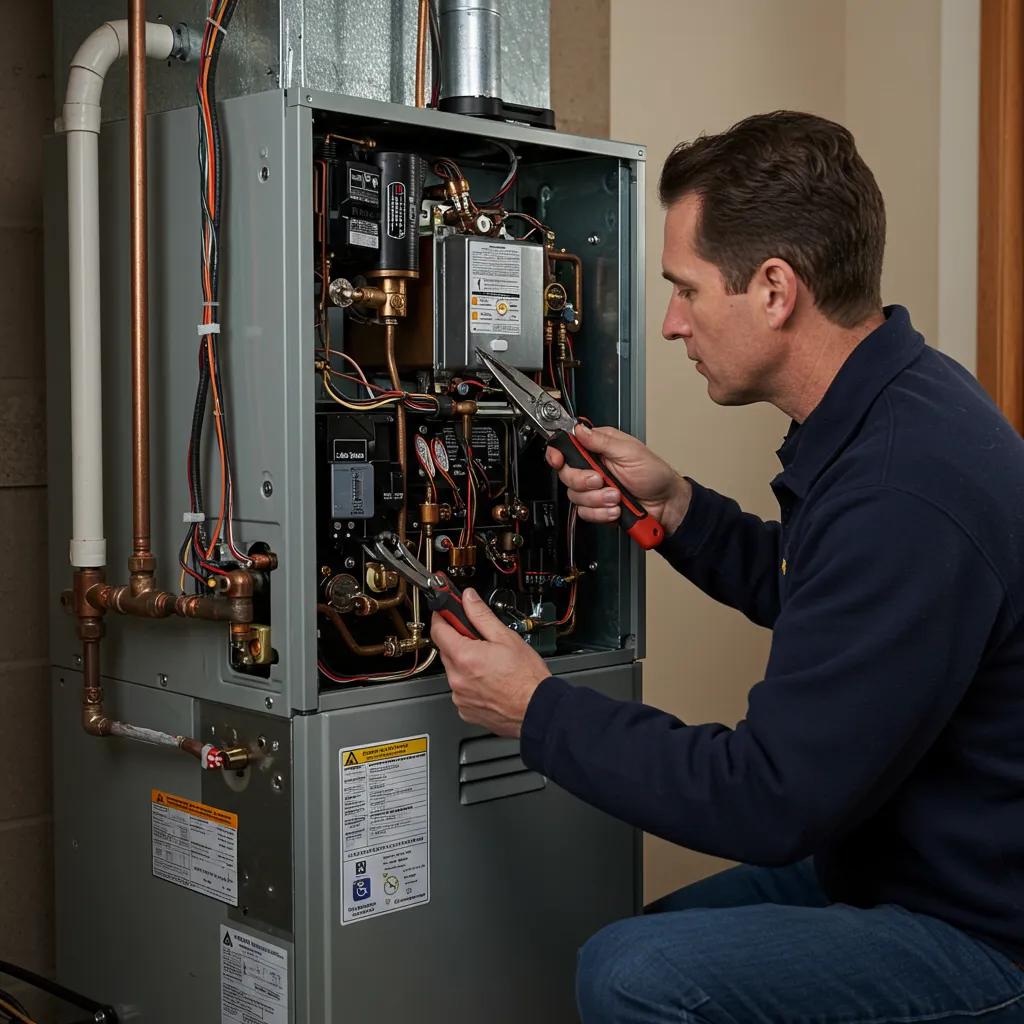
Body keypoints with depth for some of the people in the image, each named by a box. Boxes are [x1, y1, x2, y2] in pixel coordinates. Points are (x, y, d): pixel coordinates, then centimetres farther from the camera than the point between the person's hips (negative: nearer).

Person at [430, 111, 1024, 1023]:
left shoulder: (904, 490, -31)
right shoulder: (897, 402, 1)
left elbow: (772, 803, -26)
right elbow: (802, 595, 19)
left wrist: (536, 711, -16)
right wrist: (676, 506, 3)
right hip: (899, 866, 10)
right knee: (648, 940, 16)